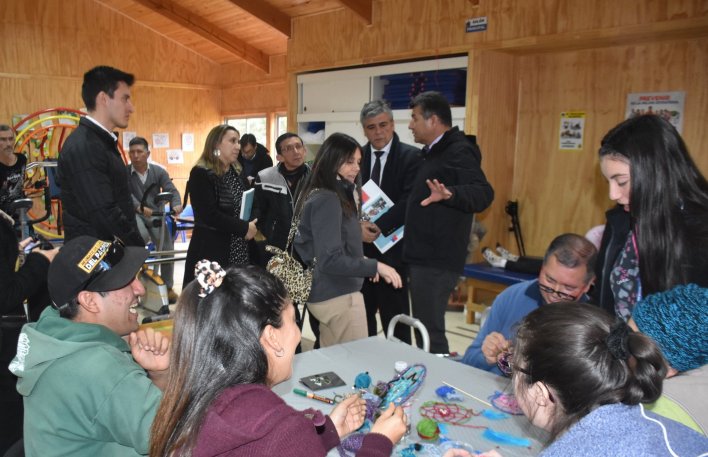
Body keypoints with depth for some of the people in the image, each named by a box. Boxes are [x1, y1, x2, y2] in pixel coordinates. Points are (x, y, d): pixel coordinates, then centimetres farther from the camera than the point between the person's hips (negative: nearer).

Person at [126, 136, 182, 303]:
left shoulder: (158, 171, 4)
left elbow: (171, 190, -5)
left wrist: (176, 205, -28)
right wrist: (139, 207, -35)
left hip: (155, 214, 3)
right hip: (134, 214, -2)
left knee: (167, 248, -4)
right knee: (141, 237, -35)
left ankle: (168, 287, 12)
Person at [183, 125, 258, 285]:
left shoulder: (236, 173, 13)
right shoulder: (200, 174, -10)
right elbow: (210, 216, -19)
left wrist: (251, 226, -2)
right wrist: (244, 228, -14)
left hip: (239, 252, 7)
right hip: (211, 252, -7)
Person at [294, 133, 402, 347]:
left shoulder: (327, 196, 11)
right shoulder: (327, 200, -19)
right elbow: (329, 260, -26)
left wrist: (362, 263, 10)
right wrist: (374, 266, -25)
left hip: (327, 293, 10)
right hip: (339, 296, -10)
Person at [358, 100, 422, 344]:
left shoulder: (411, 156, -4)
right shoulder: (357, 156, 8)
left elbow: (409, 201, -14)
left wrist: (378, 226, -21)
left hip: (392, 246, -4)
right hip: (360, 245, 4)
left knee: (395, 315, 4)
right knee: (362, 313, 13)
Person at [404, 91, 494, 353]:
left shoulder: (459, 152, -15)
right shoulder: (436, 152, 17)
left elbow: (483, 193, -30)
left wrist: (450, 193, -47)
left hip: (437, 261, -10)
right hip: (425, 257, 10)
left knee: (430, 332, -5)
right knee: (426, 329, 18)